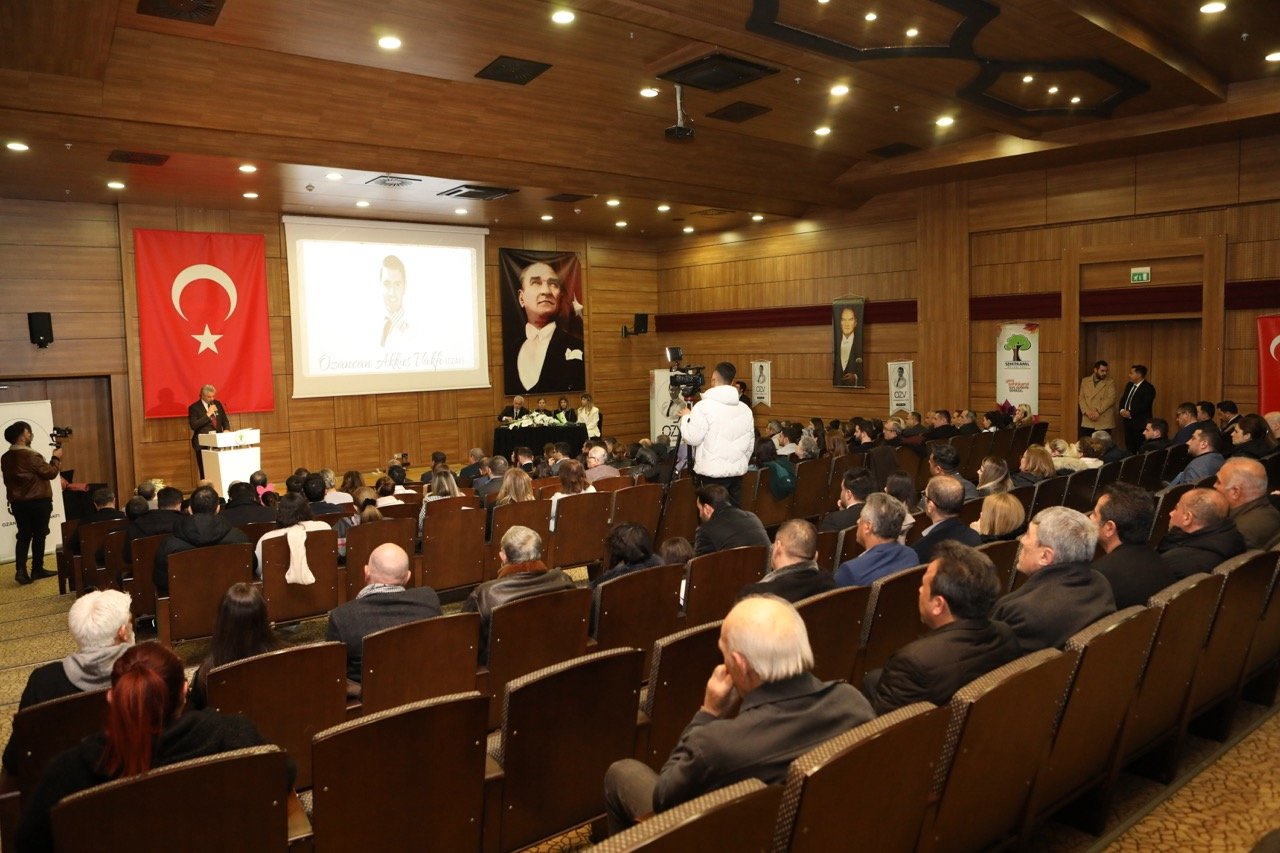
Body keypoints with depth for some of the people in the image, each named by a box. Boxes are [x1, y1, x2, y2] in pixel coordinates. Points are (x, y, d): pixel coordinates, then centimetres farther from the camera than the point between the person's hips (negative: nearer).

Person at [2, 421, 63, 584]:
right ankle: (37, 569, 13)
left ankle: (20, 570, -2)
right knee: (39, 535, 6)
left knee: (24, 535, 9)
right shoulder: (31, 455, -18)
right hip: (38, 502, -6)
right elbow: (50, 473, -12)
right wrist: (56, 458, 3)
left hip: (17, 502, 6)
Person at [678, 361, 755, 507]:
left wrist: (686, 417, 5)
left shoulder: (704, 406, -12)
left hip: (712, 473, -5)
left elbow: (692, 438, -11)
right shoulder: (745, 409, 7)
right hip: (737, 472, 6)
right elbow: (750, 443, 12)